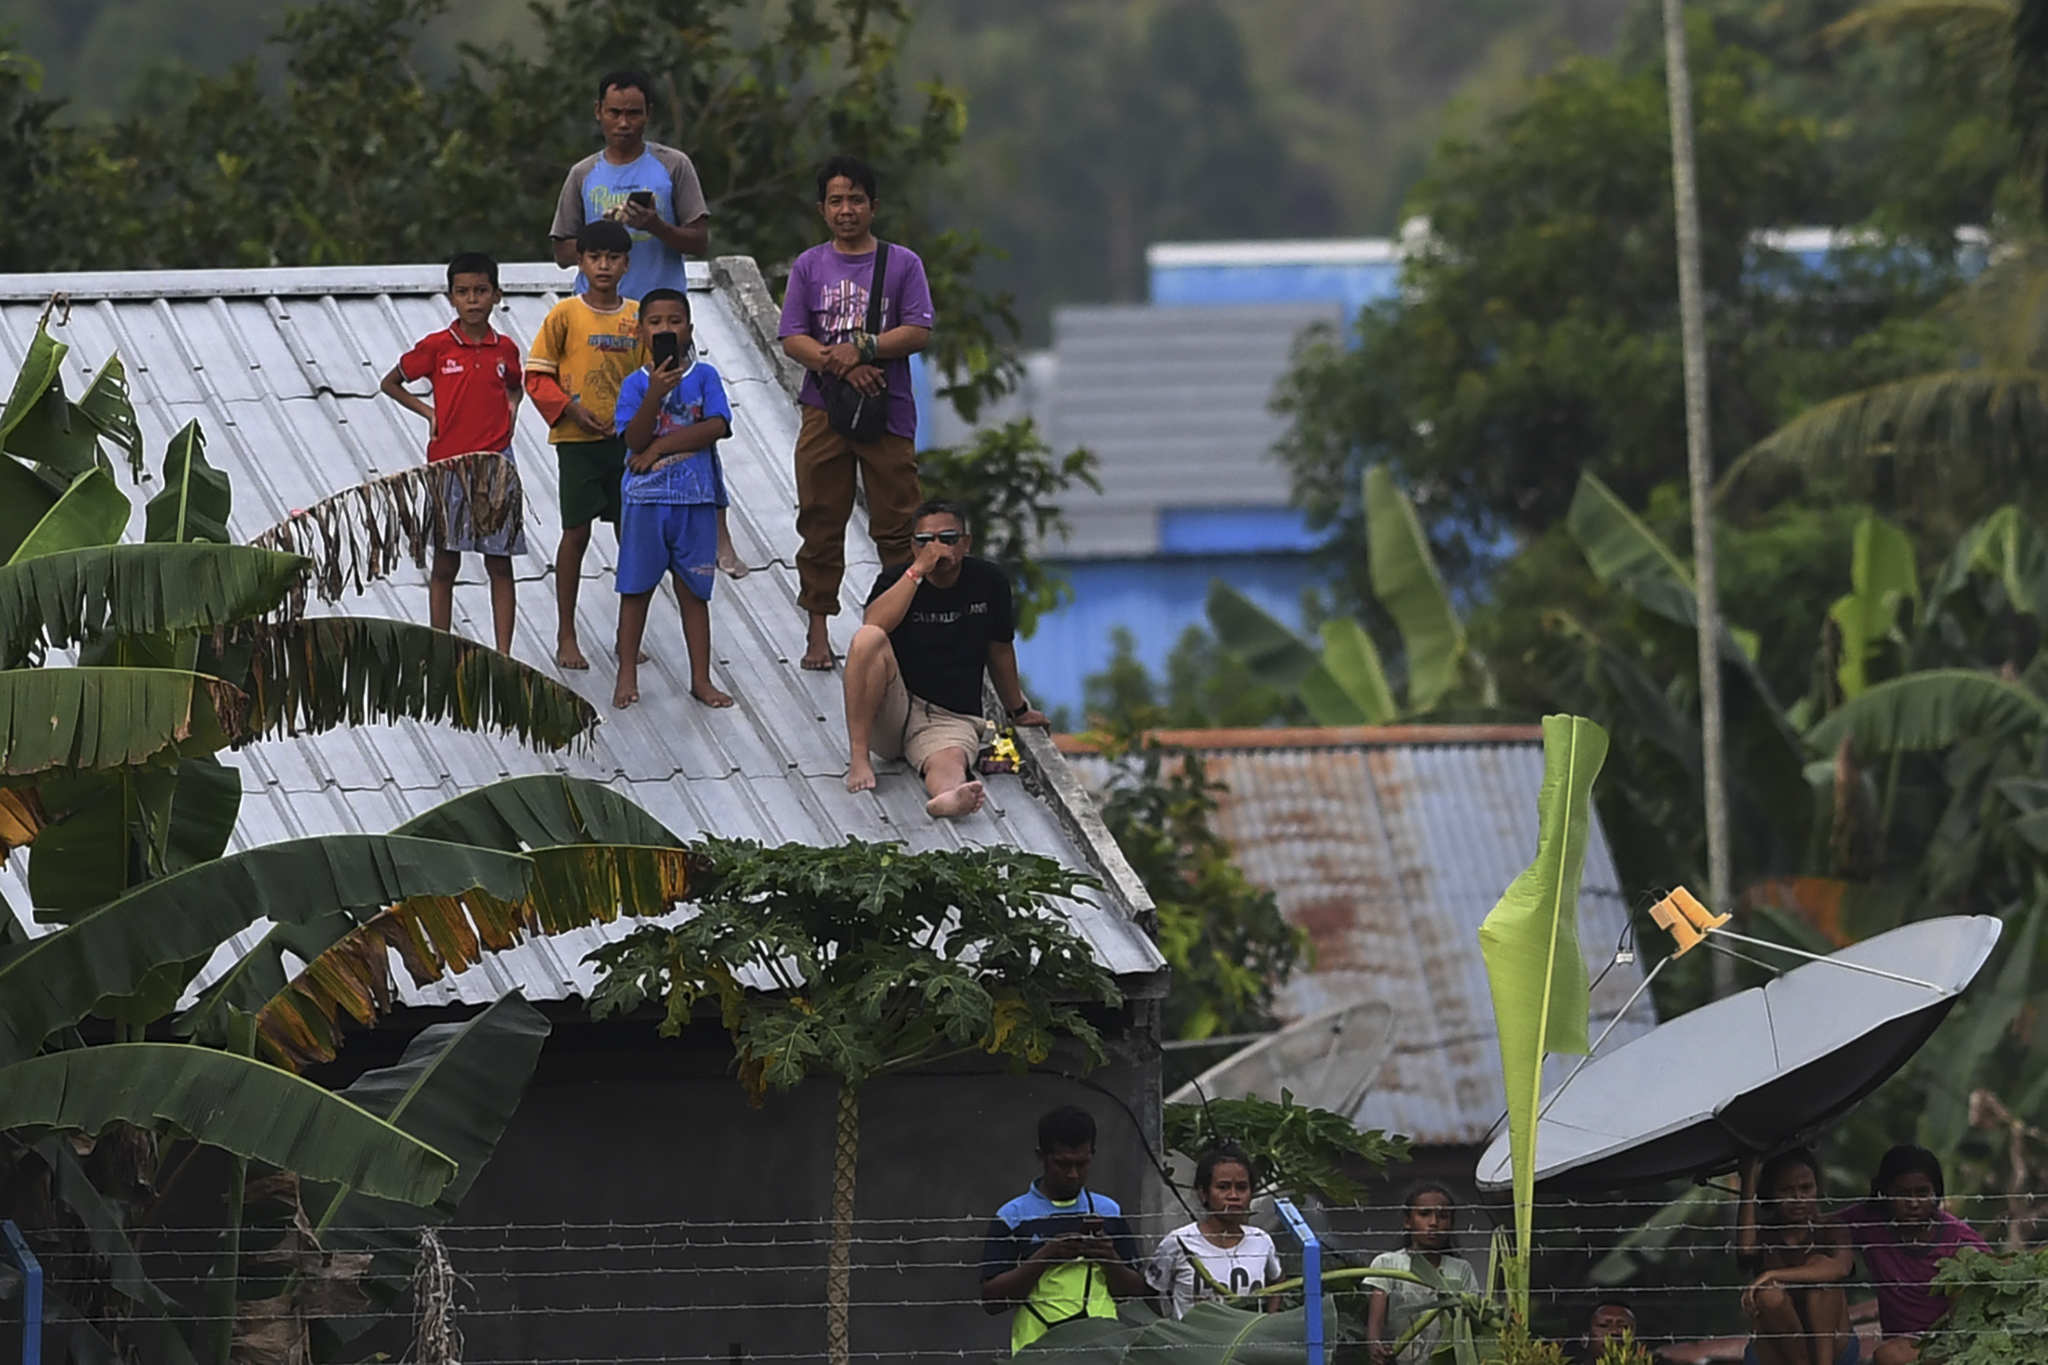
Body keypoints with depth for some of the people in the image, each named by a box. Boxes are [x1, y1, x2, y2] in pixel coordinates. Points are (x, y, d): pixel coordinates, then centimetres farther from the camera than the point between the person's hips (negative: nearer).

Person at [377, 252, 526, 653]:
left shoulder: (505, 349, 4)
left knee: (500, 564, 3)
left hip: (496, 466, 2)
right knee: (445, 564, 4)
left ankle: (504, 654, 7)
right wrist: (428, 412, -2)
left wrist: (511, 408, 5)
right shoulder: (436, 347, -3)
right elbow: (391, 383, 9)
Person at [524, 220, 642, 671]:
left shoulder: (637, 317, 5)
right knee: (576, 532, -4)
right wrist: (571, 408, -15)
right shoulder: (565, 315, -5)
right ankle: (566, 637, 3)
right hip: (578, 442, -4)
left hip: (627, 439, 4)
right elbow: (537, 376, -3)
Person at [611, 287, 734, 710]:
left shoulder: (704, 377, 1)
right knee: (635, 588, 5)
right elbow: (635, 439, -12)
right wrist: (655, 394, -26)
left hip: (695, 499, 0)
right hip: (645, 498, 0)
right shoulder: (635, 384, 0)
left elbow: (717, 427, -11)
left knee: (693, 591, 8)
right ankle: (627, 677, 13)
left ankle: (701, 679, 14)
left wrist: (662, 445, -14)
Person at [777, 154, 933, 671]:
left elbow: (918, 332, -4)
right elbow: (793, 339, 1)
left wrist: (862, 348, -15)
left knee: (897, 526, -1)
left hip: (889, 414, -1)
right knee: (821, 526, 3)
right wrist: (838, 364, -15)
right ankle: (818, 632, 9)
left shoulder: (902, 264, 5)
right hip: (824, 414, 1)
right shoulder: (809, 267, 8)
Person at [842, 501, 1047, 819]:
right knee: (868, 639, -30)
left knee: (949, 762, -37)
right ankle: (858, 758, -29)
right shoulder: (895, 580, 2)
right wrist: (918, 571, -22)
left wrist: (1018, 711, 34)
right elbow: (874, 626, -21)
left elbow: (999, 649, 22)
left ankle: (948, 797, -76)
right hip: (891, 714, 0)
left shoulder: (988, 582, 8)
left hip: (952, 720, 0)